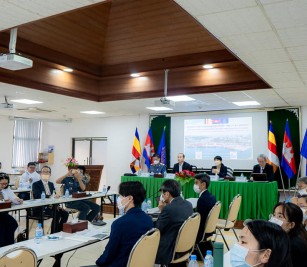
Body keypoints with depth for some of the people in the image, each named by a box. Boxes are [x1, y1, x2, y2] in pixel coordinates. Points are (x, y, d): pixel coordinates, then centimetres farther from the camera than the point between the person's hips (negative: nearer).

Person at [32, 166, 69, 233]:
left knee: (65, 213, -17)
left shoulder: (51, 184, 18)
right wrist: (50, 197, -33)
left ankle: (60, 231, -4)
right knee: (56, 214, -29)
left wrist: (56, 205, -10)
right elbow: (38, 197, -18)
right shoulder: (36, 184, -1)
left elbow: (54, 195, 11)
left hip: (52, 206, 6)